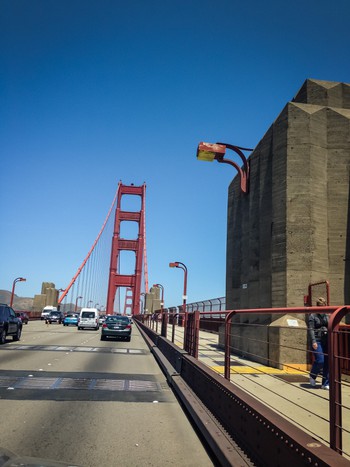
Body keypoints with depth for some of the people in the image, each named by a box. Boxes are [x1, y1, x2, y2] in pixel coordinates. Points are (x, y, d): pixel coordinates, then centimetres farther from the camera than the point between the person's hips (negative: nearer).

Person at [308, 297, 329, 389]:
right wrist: (313, 341, -18)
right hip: (317, 340, -5)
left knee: (327, 362, 2)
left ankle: (326, 384, 11)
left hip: (326, 340, 5)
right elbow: (311, 329, -9)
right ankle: (312, 376, 15)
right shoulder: (313, 316, -3)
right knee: (320, 360, -13)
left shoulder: (327, 315, 13)